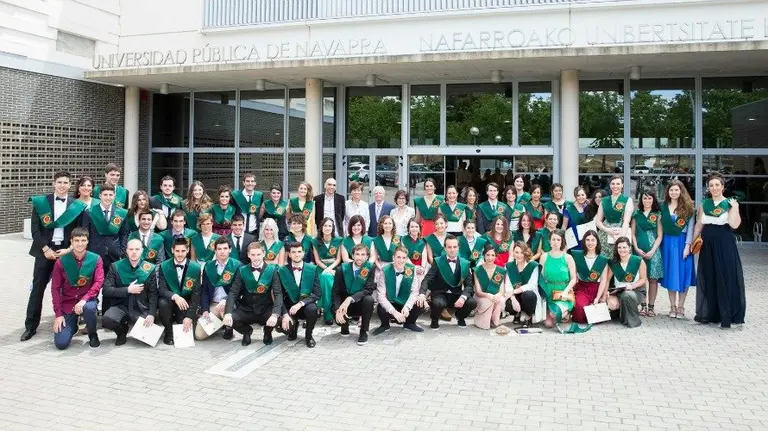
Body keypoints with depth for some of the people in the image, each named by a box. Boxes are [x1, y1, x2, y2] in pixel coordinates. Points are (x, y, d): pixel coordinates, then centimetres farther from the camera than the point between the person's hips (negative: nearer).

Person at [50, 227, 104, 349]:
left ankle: (92, 335, -7)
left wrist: (84, 299, -27)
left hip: (87, 300, -1)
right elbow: (55, 288, -3)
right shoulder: (61, 261, -6)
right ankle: (72, 326, 26)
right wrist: (58, 314, -8)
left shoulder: (95, 259, -6)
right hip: (67, 303, 1)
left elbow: (99, 282, -12)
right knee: (61, 344, -11)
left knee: (89, 308, -39)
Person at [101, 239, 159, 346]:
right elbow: (106, 290, -6)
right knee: (106, 320, -30)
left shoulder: (150, 268, 1)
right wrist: (128, 290, -15)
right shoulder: (116, 267, 0)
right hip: (121, 306, 0)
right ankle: (122, 330, 6)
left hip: (141, 309, 0)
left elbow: (153, 294, -2)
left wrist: (151, 314, -15)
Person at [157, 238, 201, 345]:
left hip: (186, 304, 0)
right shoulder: (164, 266, -7)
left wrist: (189, 317, -20)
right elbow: (162, 289, -15)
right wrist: (175, 296, -37)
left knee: (187, 331, -19)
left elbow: (196, 294, -12)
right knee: (162, 303, -33)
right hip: (170, 300, 1)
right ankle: (169, 331, -8)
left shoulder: (196, 268, -10)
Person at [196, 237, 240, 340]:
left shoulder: (237, 265, -5)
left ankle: (228, 327, -6)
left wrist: (226, 301, -23)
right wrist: (205, 310, -8)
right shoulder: (208, 266, 4)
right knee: (199, 335, -11)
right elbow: (204, 290, 4)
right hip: (212, 304, 3)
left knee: (225, 305, -39)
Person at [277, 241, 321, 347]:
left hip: (306, 305, -1)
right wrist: (285, 314, -22)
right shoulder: (282, 271, -5)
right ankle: (294, 327, 14)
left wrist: (300, 303, -27)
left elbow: (316, 293, -11)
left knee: (312, 309, -35)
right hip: (289, 306, 1)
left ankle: (308, 335, -3)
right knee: (282, 325, -27)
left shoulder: (313, 269, -6)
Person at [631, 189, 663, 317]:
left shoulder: (658, 215, 5)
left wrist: (652, 251, -9)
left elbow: (660, 236, 2)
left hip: (653, 250, -1)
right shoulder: (636, 214, 10)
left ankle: (651, 306, 4)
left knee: (653, 278, -1)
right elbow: (633, 233, 8)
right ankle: (643, 305, 7)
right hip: (639, 250, 1)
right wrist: (637, 248, -5)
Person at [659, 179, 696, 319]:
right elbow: (661, 225, 7)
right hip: (668, 242, 3)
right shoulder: (664, 206, 6)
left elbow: (691, 227, -5)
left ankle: (680, 306, 11)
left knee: (682, 273, 1)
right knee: (670, 273, 6)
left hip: (682, 242, -3)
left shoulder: (688, 207, -2)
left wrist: (688, 245, -12)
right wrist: (660, 244, 1)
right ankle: (672, 306, 15)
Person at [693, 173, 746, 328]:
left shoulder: (730, 204, -2)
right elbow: (699, 224, 14)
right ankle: (708, 313, 20)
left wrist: (735, 207, -19)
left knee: (726, 278, -3)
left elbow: (734, 224, -14)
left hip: (725, 245, -4)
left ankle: (726, 316, 3)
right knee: (708, 279, 9)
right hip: (707, 245, 4)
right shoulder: (704, 204, 9)